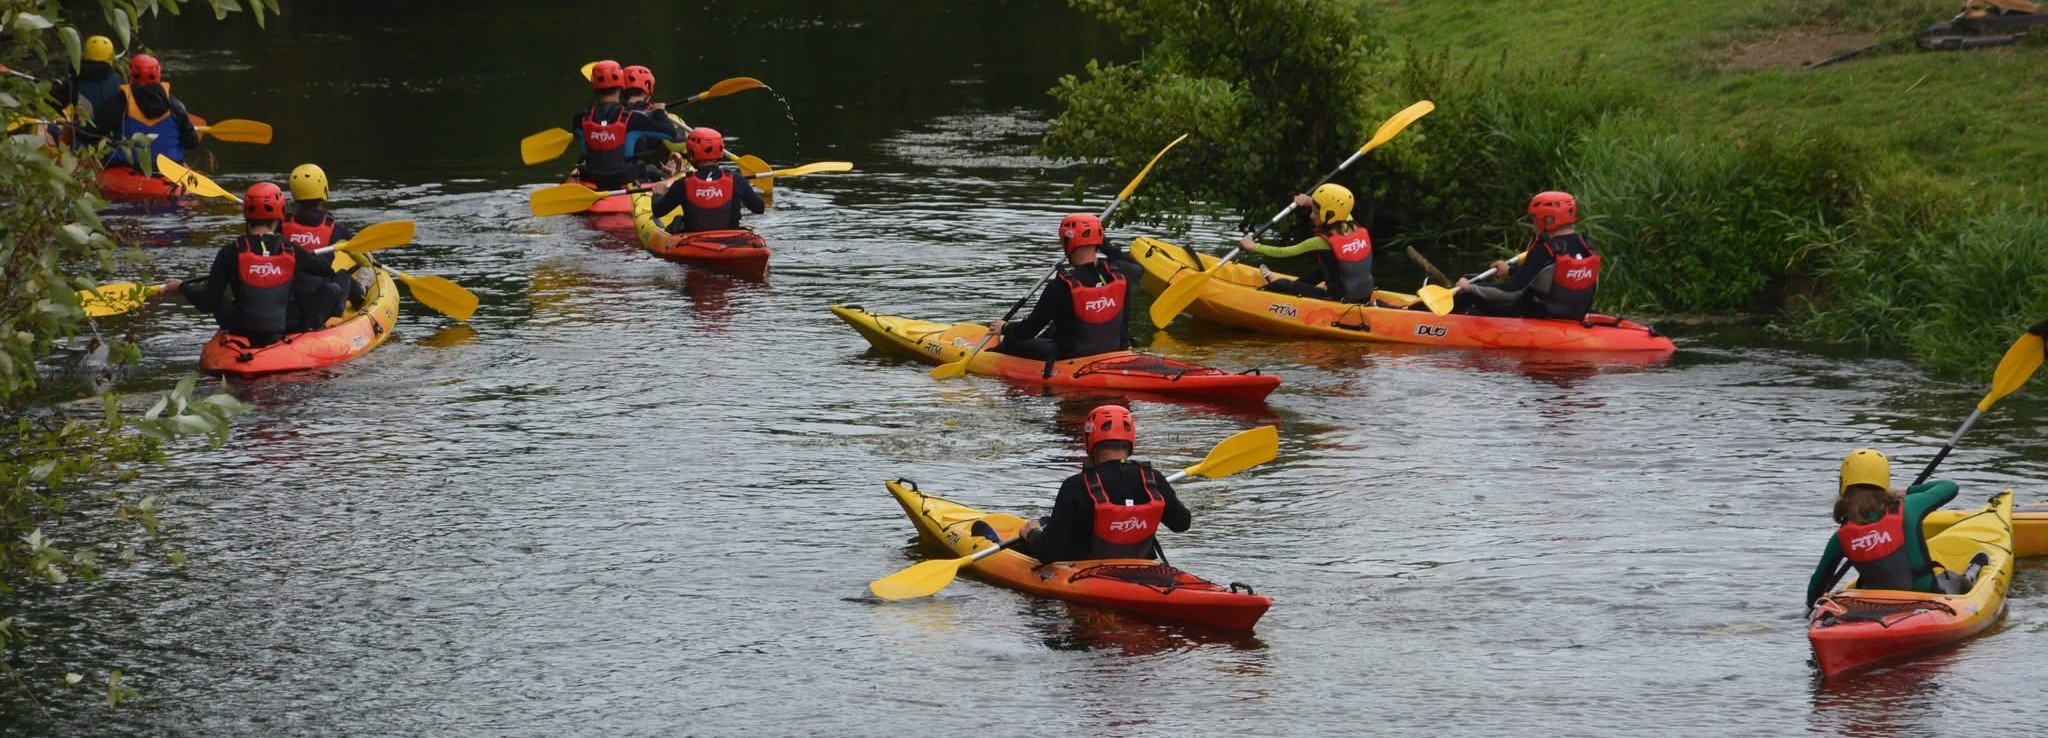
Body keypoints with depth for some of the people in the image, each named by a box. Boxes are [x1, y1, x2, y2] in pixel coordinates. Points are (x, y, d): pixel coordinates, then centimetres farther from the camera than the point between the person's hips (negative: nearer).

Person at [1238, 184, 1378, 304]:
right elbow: (1340, 209, 24)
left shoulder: (1323, 242, -17)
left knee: (1282, 286, 9)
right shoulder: (1357, 230, 0)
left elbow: (1283, 252, -9)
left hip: (1340, 300, -7)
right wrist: (1312, 202, 25)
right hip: (1365, 296, 7)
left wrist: (1254, 247, 4)